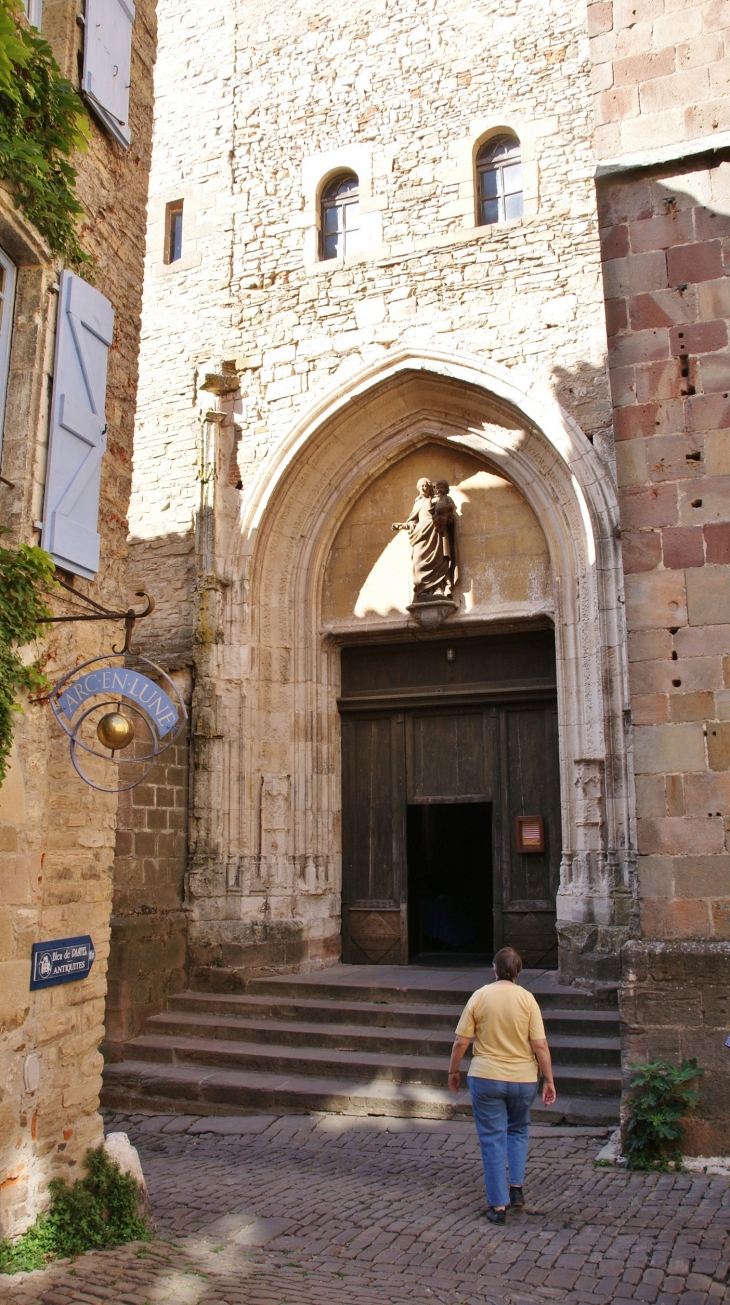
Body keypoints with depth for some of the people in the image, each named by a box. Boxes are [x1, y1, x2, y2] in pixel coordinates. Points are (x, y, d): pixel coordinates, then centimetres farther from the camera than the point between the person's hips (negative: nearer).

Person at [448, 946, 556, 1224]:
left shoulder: (480, 996, -7)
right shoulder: (527, 999, -7)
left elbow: (461, 1042, -5)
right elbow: (540, 1046, -9)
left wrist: (453, 1071, 9)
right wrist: (549, 1080, 2)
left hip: (486, 1077, -1)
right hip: (523, 1079, 1)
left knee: (492, 1139, 8)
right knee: (518, 1130, 25)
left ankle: (498, 1205, 10)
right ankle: (516, 1188, 21)